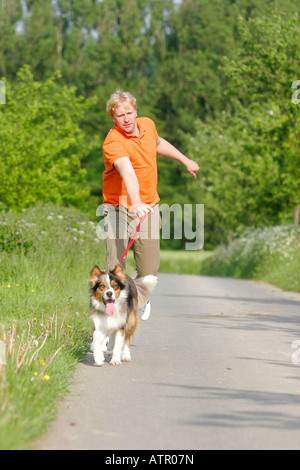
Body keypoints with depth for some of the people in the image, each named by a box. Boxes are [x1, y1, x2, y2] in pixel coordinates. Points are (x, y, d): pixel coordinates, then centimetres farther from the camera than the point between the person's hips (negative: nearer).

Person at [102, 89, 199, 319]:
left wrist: (186, 160, 35)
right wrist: (135, 203, -54)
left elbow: (159, 143, 27)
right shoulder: (113, 143, -21)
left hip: (148, 208, 5)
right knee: (115, 268, -13)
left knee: (149, 272, 6)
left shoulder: (148, 125, 2)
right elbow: (127, 172, -39)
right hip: (120, 208, -5)